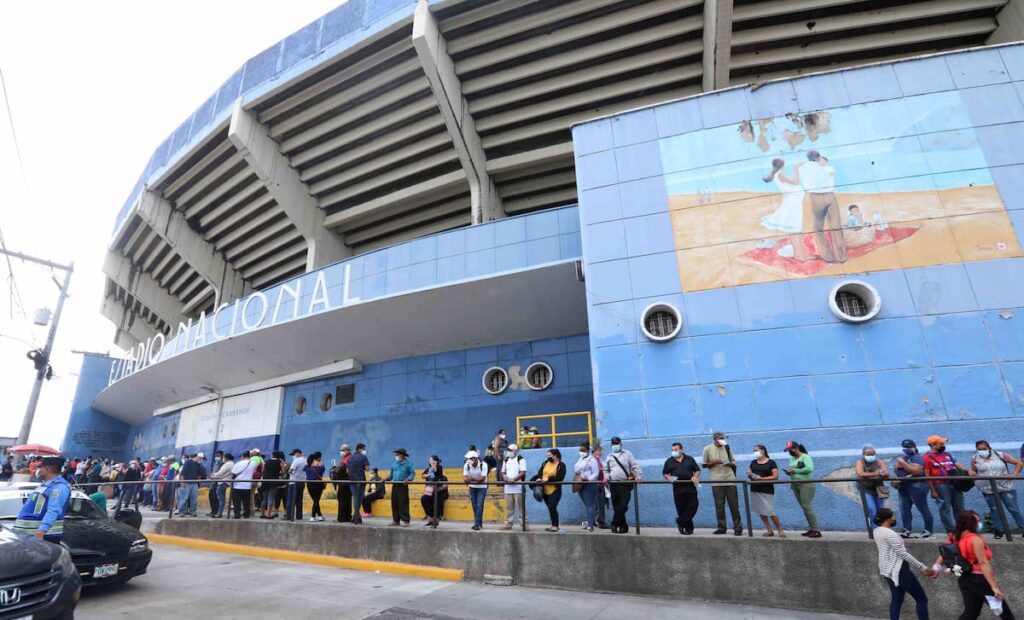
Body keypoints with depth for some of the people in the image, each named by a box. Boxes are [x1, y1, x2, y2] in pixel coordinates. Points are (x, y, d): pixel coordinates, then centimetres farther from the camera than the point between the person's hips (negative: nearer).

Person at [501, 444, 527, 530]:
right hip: (508, 487, 5)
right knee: (509, 507, 8)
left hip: (518, 488, -5)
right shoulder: (506, 460, 16)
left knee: (521, 507, -3)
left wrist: (513, 479, -19)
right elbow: (503, 472, 17)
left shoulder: (520, 459, -2)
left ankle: (524, 524, 3)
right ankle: (508, 524, 16)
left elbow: (523, 472, -11)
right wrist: (505, 478, -5)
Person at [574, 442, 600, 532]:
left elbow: (596, 474, -13)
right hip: (580, 485, 8)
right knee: (586, 505, 12)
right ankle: (590, 521, 20)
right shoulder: (579, 459, 17)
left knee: (590, 505, -8)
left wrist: (588, 479, -26)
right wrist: (575, 477, 2)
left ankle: (590, 525, -9)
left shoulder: (592, 460, -8)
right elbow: (576, 470, 22)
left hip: (590, 484, -8)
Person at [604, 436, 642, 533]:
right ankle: (623, 526, 14)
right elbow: (606, 469, 23)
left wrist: (639, 476, -14)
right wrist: (606, 477, 4)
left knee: (623, 506, -11)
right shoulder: (609, 456, 15)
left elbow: (635, 466, -1)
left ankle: (615, 525, 0)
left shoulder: (627, 454, 5)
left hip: (625, 484, -3)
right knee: (616, 507, 3)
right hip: (613, 484, 4)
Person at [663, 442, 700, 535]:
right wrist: (668, 477, -9)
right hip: (678, 489, 0)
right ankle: (688, 528, 19)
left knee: (692, 507, -4)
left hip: (690, 487, 0)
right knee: (681, 509, 2)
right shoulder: (669, 461, 9)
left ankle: (680, 522, 14)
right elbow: (664, 473, 12)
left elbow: (697, 470, 12)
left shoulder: (689, 459, 10)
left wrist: (695, 477, -7)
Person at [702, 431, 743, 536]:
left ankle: (738, 527, 10)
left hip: (730, 480, 2)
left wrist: (730, 464, -7)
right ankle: (721, 528, 11)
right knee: (719, 506, 2)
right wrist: (714, 462, -11)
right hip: (716, 482, -1)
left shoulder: (727, 447, 11)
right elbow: (704, 465, 5)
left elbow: (734, 463, 16)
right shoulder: (708, 449, 3)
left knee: (734, 505, 3)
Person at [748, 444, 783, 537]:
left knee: (770, 512, -7)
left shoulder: (771, 462, -4)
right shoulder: (753, 462, 12)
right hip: (755, 490, 5)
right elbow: (749, 474, 17)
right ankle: (769, 531, 17)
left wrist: (762, 478, -20)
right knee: (761, 512, 6)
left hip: (767, 491, -5)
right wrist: (749, 474, -7)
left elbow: (775, 477, -10)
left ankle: (780, 530, 10)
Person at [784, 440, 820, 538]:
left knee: (807, 507, -11)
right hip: (795, 485, 7)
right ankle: (811, 529, 13)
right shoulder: (792, 459, 16)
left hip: (806, 484, -7)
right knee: (804, 508, 8)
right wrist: (789, 472, -4)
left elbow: (810, 468, -20)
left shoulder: (806, 457, -7)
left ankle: (816, 531, -6)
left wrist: (795, 471, -18)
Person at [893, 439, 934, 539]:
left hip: (916, 486, -8)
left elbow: (915, 470, -20)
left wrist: (903, 463, -18)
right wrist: (898, 466, -2)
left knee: (923, 509, 2)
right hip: (903, 487, 8)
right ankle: (907, 530, 9)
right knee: (904, 509, 4)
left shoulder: (917, 458, -6)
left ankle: (928, 530, 12)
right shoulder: (902, 458, 19)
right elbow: (895, 470, 18)